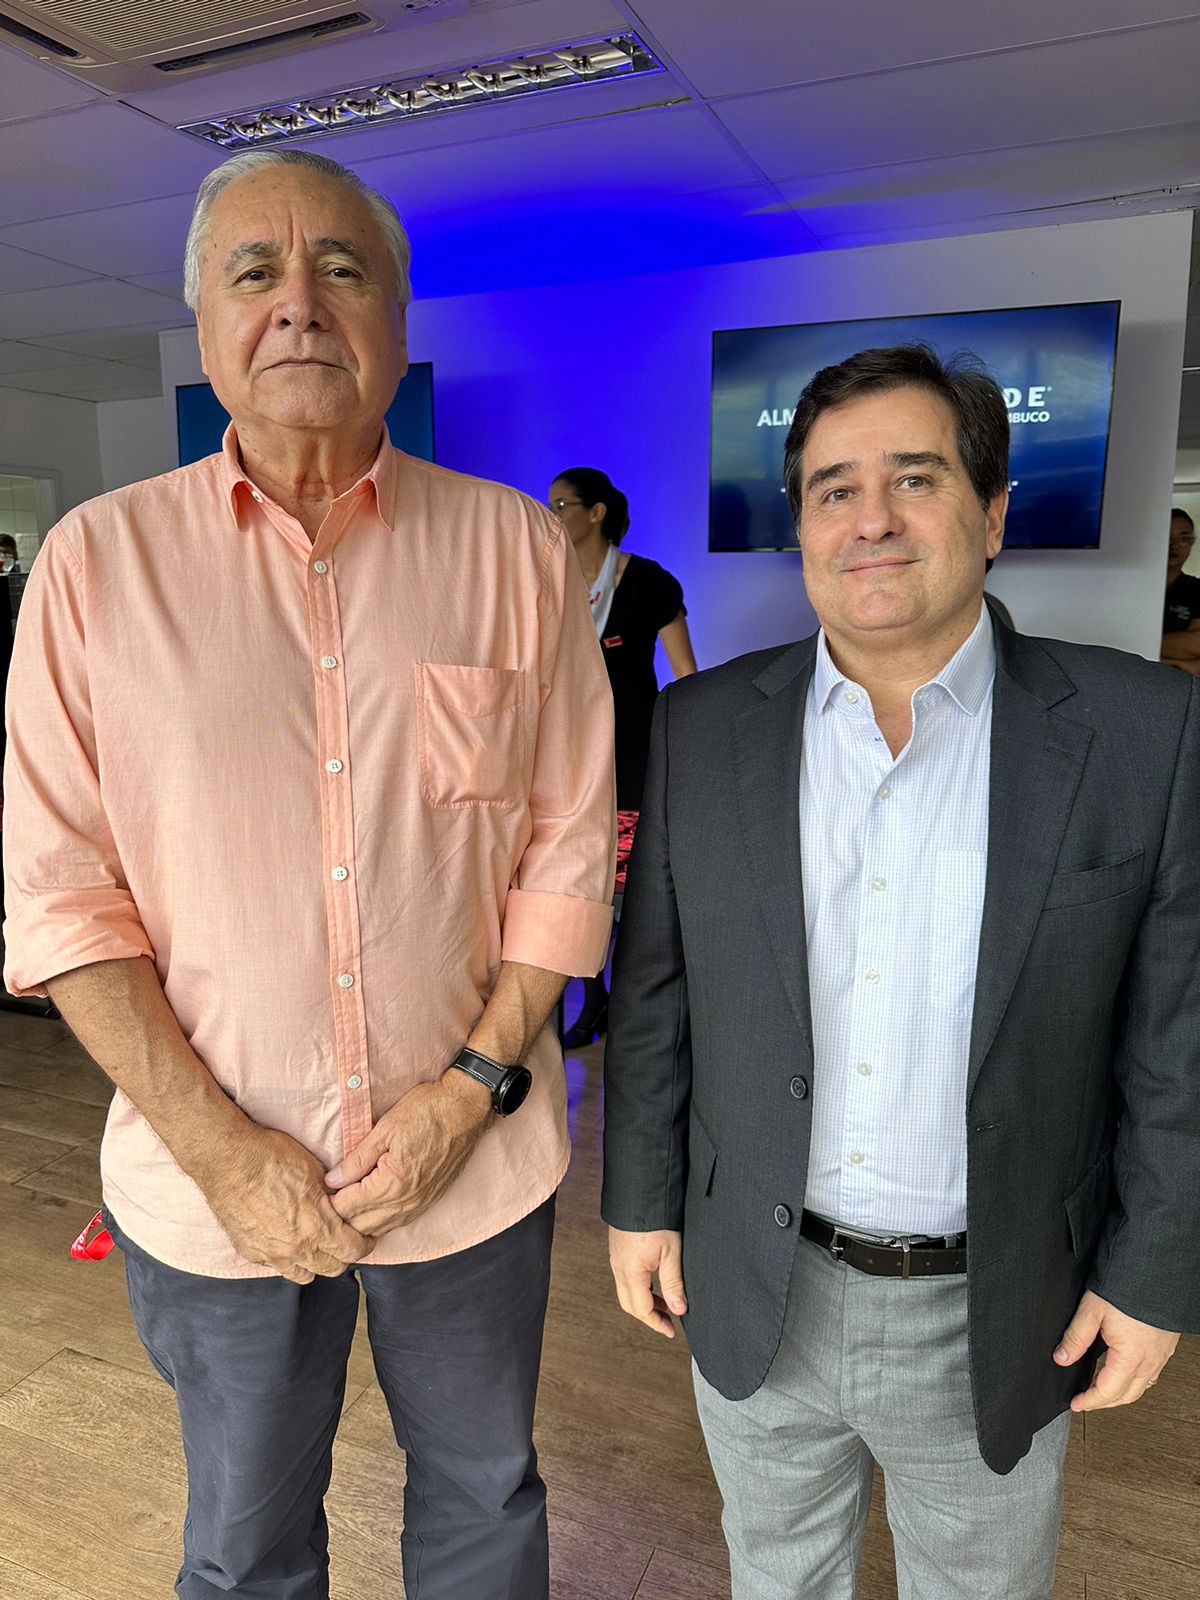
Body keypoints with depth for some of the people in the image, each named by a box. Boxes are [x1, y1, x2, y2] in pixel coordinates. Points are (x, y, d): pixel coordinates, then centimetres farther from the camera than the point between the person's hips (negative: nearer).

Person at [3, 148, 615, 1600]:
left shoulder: (517, 548, -4)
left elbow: (567, 852, -4)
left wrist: (471, 1089, -12)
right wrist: (224, 1155, -11)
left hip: (476, 1162, 1)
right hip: (212, 1182, 0)